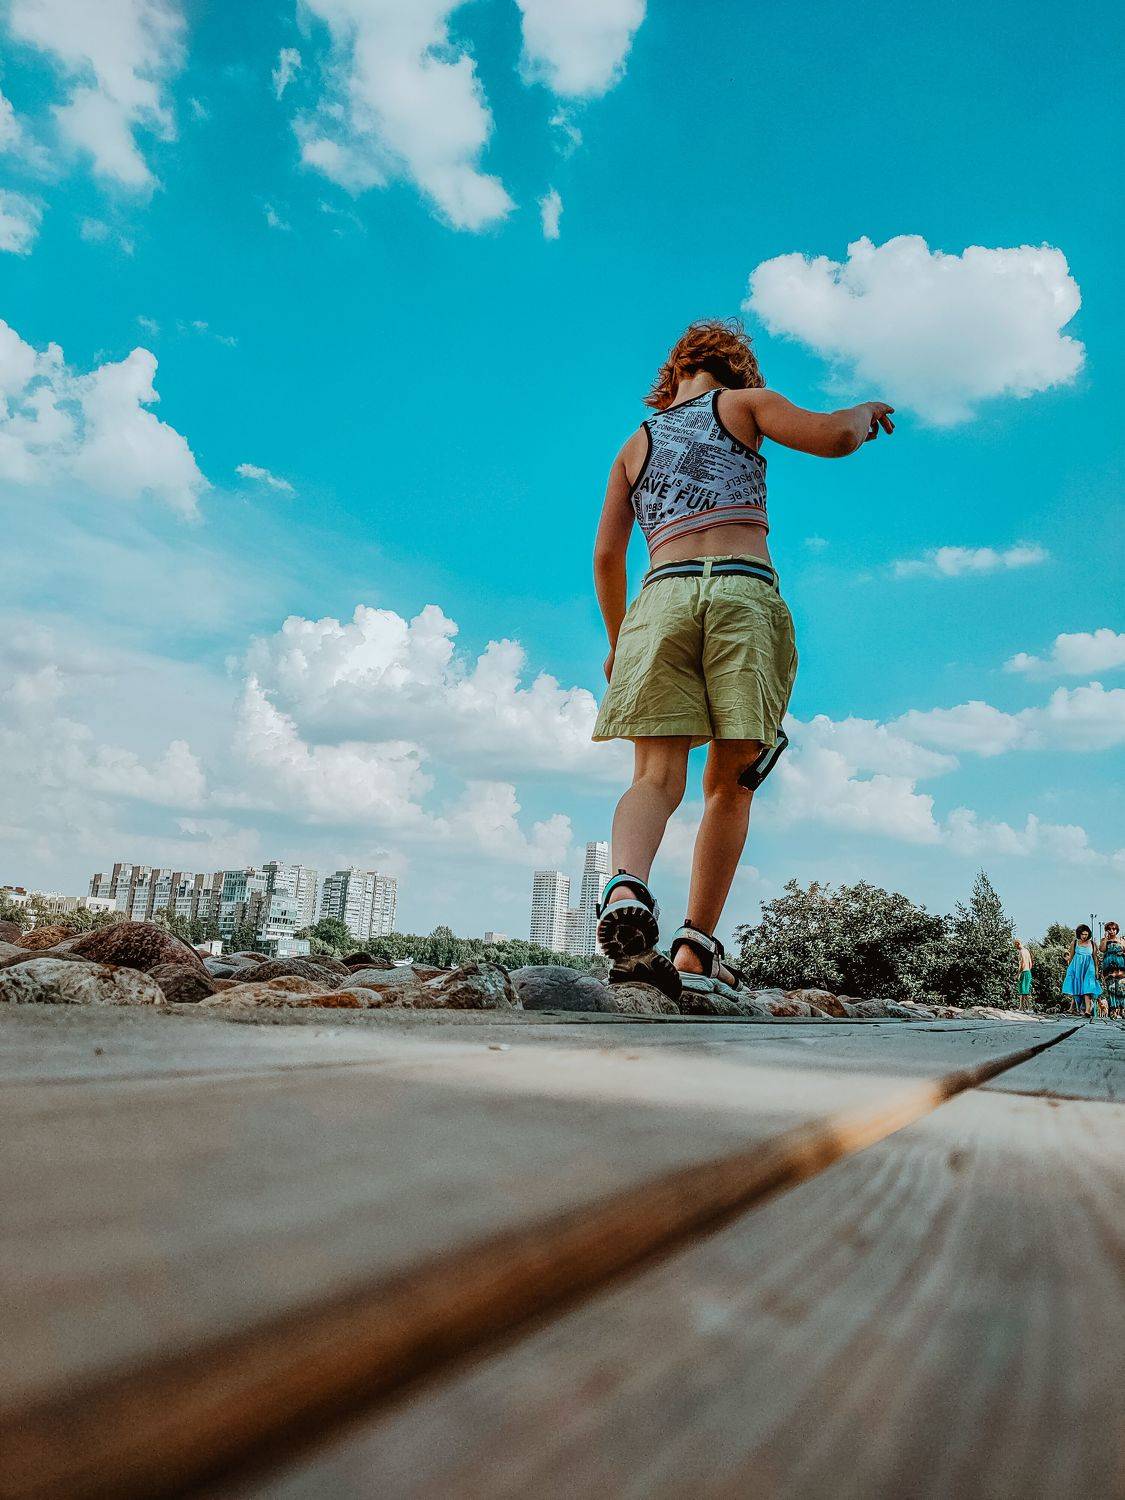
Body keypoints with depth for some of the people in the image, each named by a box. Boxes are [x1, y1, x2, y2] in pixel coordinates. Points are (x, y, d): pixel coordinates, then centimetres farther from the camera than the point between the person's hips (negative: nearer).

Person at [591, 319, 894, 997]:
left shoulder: (635, 445, 26)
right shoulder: (745, 403, 18)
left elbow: (607, 556, 20)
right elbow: (832, 438, 3)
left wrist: (617, 641, 29)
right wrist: (866, 411, 25)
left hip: (662, 594, 2)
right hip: (742, 592, -2)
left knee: (658, 774, -9)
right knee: (731, 782, 2)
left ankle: (626, 887, -38)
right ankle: (697, 946, -1)